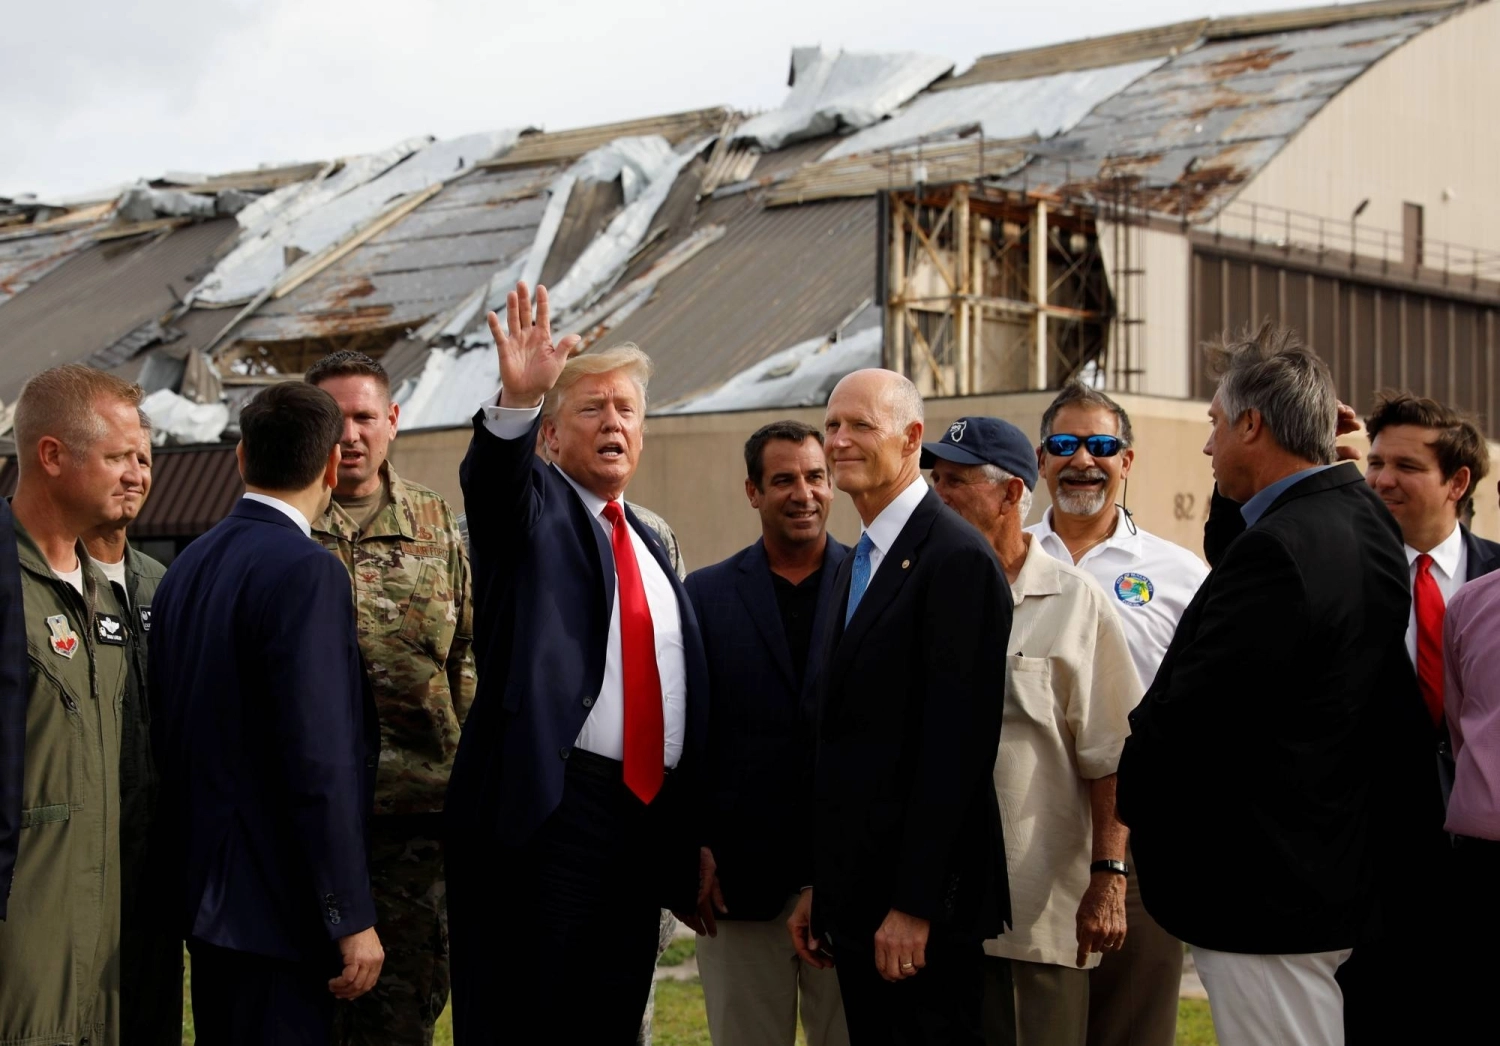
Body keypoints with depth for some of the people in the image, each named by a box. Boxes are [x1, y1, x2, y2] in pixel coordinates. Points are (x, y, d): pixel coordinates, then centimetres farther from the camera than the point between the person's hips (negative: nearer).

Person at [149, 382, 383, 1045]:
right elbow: (320, 759, -21)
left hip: (202, 894, 9)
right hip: (275, 905, -9)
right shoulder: (306, 572, -17)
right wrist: (351, 918, -18)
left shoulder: (187, 567, 8)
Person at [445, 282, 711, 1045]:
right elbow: (490, 478, -23)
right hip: (548, 808, -6)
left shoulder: (649, 544, 20)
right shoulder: (533, 507, 2)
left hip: (648, 813, 6)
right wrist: (516, 401, -44)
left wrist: (695, 836, 17)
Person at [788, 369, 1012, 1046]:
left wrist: (913, 906, -21)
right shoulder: (855, 566, 16)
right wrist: (821, 887, 13)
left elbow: (956, 745, -19)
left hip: (922, 902, -8)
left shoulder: (957, 558, -13)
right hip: (855, 899, 9)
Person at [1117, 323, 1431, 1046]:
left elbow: (1190, 722, -21)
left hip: (1267, 898, -10)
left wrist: (1128, 794, -1)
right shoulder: (1362, 520, 7)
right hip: (1337, 872, 10)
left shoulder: (1278, 549, -23)